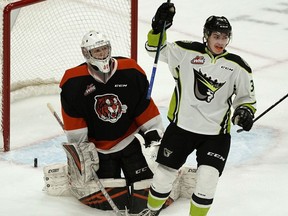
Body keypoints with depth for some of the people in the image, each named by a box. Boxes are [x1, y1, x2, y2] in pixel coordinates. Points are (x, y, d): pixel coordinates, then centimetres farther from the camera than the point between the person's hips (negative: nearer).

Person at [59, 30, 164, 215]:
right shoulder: (73, 82, -12)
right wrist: (80, 149, -4)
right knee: (110, 197, -11)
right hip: (99, 149, -1)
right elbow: (74, 125, -5)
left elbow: (145, 106, 1)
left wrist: (154, 131, 1)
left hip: (128, 141, 1)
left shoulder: (130, 72, -9)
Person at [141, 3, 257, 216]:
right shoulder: (187, 52, -5)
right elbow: (156, 49, 1)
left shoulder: (237, 67, -3)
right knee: (164, 174, 7)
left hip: (216, 134, 0)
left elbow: (246, 96, 7)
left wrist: (245, 111, -14)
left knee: (207, 181, -13)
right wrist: (159, 27, -16)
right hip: (181, 126, 0)